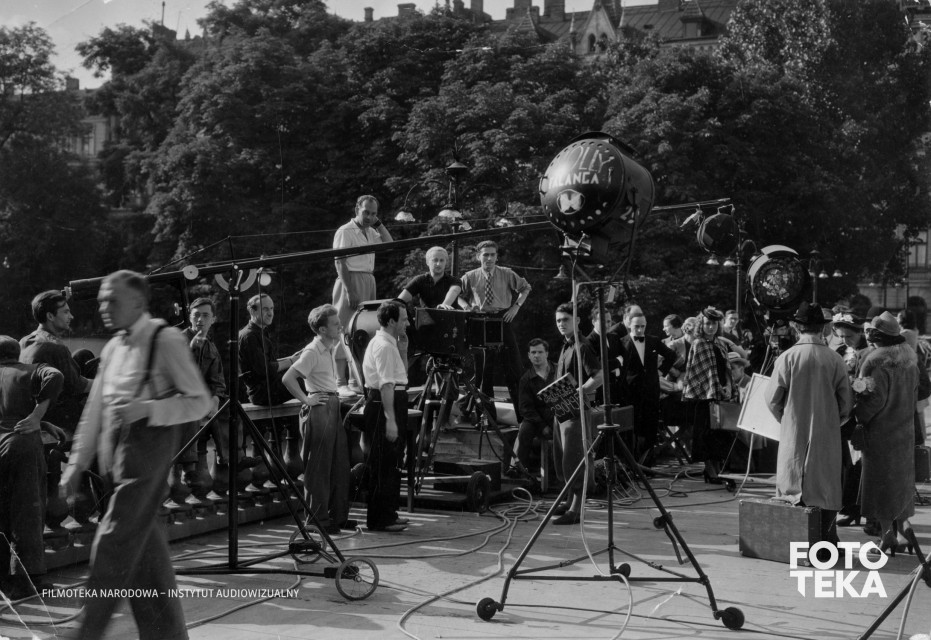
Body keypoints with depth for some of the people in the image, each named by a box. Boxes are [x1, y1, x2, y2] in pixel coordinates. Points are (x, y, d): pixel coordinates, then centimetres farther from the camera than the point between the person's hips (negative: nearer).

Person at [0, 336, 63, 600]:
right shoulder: (30, 371, 9)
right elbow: (55, 377, -12)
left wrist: (45, 425, 24)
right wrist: (37, 415, -12)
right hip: (24, 446, -3)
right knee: (27, 514, 2)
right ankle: (28, 577, 1)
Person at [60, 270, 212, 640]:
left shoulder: (166, 340, -8)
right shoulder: (112, 348, 15)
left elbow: (200, 402, -8)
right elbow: (94, 411, 18)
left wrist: (146, 408, -20)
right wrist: (77, 464, 15)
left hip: (149, 446, -7)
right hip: (116, 451, 8)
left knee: (114, 544, -9)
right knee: (144, 549, 10)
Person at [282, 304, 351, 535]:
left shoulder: (331, 349, 11)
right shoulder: (312, 352, -14)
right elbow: (287, 378, -21)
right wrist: (306, 399, -17)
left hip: (333, 408, 9)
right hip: (318, 410, -9)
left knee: (340, 466, 12)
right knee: (319, 469, -2)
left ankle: (339, 516, 20)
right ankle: (318, 520, 5)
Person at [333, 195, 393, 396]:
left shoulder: (370, 232, 16)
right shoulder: (345, 231, -8)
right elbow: (340, 263, -14)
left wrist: (378, 223, 6)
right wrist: (350, 292, -20)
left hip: (368, 283, 8)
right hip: (351, 281, -8)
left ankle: (356, 381, 18)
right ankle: (341, 383, -5)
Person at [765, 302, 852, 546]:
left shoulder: (787, 358, -9)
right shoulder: (835, 360, -6)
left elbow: (772, 399, -4)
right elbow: (846, 403, 0)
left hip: (794, 434, -1)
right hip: (827, 435, 1)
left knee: (793, 489, 8)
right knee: (825, 489, 9)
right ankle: (826, 541, 10)